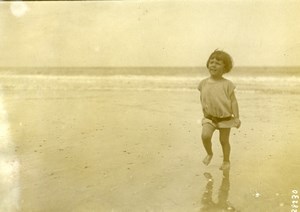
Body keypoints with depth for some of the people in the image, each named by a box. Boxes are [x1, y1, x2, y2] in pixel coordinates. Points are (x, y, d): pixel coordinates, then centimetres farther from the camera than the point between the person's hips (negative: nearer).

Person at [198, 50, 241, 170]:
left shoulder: (227, 84, -10)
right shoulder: (204, 83, -1)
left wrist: (237, 117, -11)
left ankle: (226, 161, 31)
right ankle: (209, 154, 11)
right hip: (209, 117, 2)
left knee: (224, 140, 9)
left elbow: (233, 101, -8)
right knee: (205, 135, -18)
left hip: (225, 118, -2)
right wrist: (204, 109, 6)